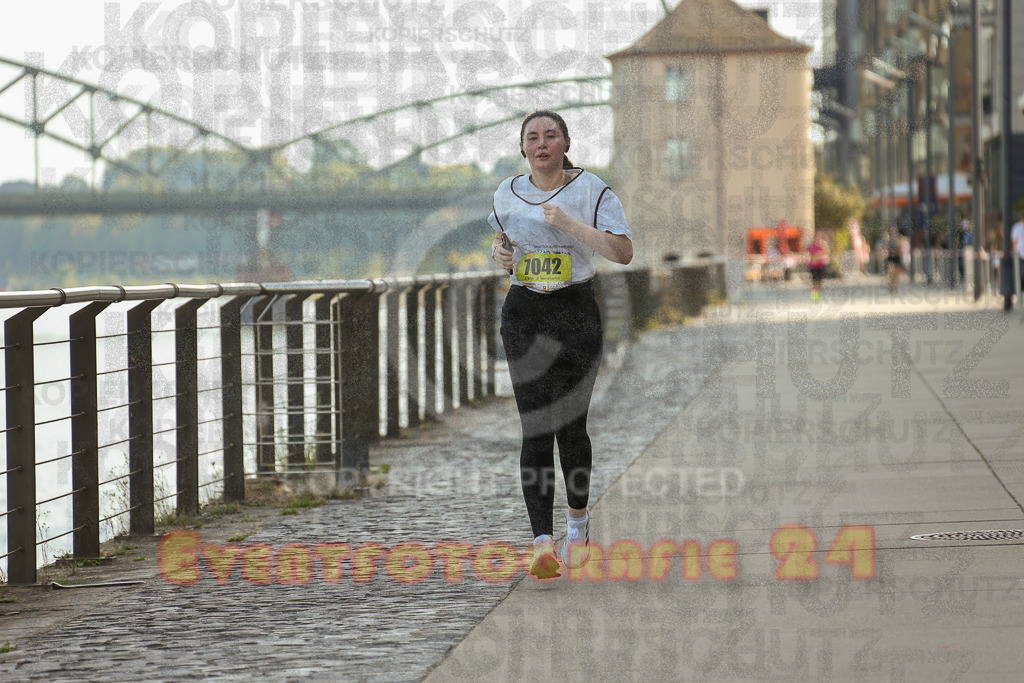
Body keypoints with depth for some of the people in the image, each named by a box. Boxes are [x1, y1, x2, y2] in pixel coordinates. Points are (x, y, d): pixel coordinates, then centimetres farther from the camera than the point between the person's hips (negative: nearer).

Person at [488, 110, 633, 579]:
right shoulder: (508, 193, 10)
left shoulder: (590, 190, -3)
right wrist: (499, 252, 5)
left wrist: (568, 223, -19)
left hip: (576, 312, -2)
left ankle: (578, 522, 27)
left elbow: (623, 252, -10)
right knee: (535, 428, -9)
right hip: (523, 312, 2)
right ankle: (543, 543, -16)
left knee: (571, 423, 1)